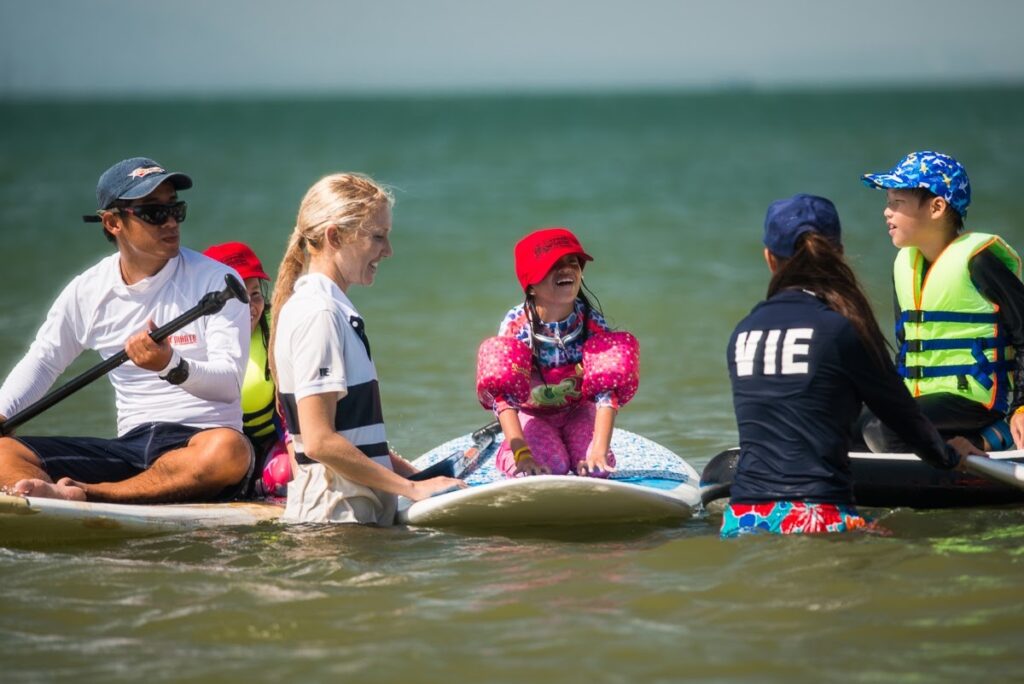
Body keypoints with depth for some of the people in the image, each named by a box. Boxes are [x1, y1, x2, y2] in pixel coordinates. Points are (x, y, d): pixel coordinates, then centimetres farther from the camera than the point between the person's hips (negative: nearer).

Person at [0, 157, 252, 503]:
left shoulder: (216, 281, -1)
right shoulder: (88, 291, 9)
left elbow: (229, 383, -9)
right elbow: (42, 361, 18)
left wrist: (172, 367, -29)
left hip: (199, 439, -3)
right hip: (129, 446, 4)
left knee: (228, 449, -41)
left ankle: (84, 493, -44)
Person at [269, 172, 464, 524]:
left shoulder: (334, 310, 19)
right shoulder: (319, 314, -12)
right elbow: (319, 441, -18)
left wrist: (409, 471, 14)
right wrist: (412, 488, -14)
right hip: (338, 515, -10)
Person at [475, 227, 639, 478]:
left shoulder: (592, 321, -20)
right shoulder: (515, 324, -24)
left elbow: (607, 392, -26)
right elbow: (503, 396, -30)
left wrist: (599, 451, -39)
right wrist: (522, 454, -41)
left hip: (578, 412, 2)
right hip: (532, 415, -2)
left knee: (598, 469, -25)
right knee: (551, 467, -30)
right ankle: (507, 454, 6)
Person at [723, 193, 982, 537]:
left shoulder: (742, 333, 15)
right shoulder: (843, 328, -1)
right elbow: (900, 411, 11)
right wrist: (949, 455, 33)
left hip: (741, 521, 6)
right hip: (814, 518, -6)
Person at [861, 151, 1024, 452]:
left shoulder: (976, 260, -12)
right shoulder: (905, 264, 13)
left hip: (973, 396, -9)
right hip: (921, 399, 9)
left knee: (877, 430, -28)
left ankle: (990, 439, -11)